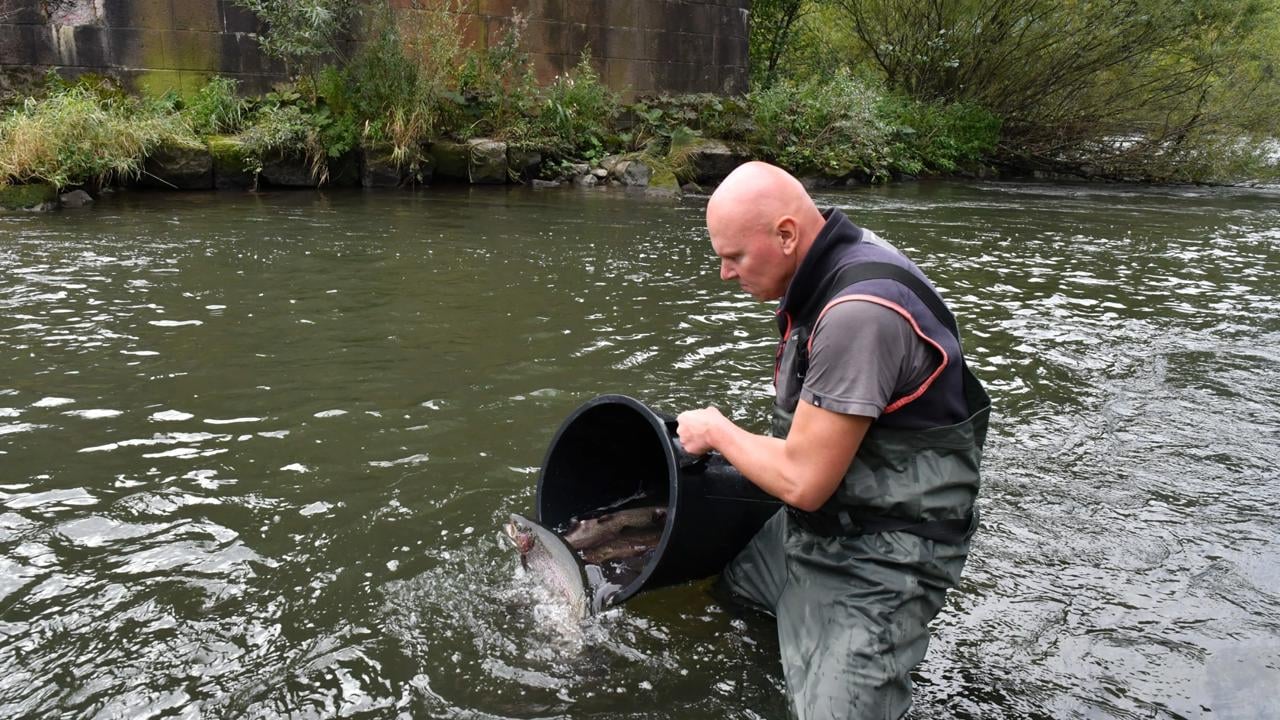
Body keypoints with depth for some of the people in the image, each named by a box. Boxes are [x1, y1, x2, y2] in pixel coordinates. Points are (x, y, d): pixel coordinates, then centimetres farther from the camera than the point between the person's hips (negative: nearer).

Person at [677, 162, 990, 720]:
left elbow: (801, 481, -25)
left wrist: (716, 431, -10)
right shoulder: (831, 268, 0)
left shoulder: (858, 313, -30)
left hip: (878, 562, -9)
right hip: (812, 529, 9)